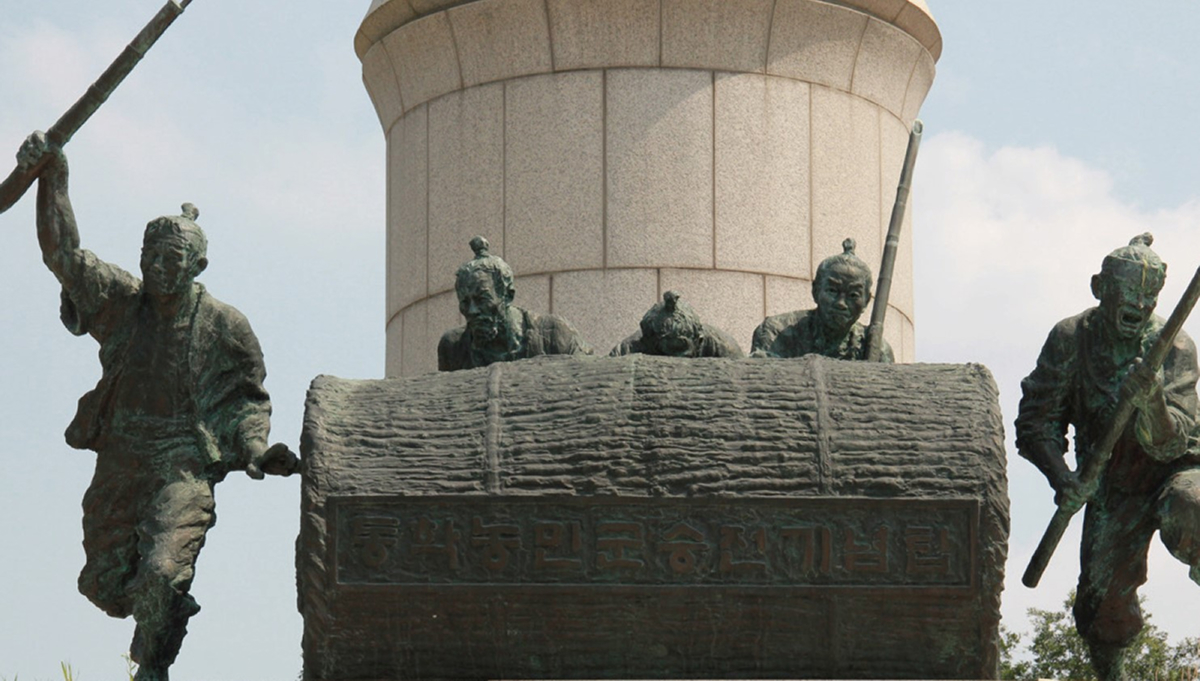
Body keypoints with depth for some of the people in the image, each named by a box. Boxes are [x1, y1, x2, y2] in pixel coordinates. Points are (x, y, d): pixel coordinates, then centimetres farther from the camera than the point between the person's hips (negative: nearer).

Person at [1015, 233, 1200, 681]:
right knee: (1104, 599, -7)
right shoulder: (1070, 339, -8)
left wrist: (1151, 401, -43)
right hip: (1112, 488, 2)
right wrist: (1062, 478, -23)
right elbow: (1036, 422, -4)